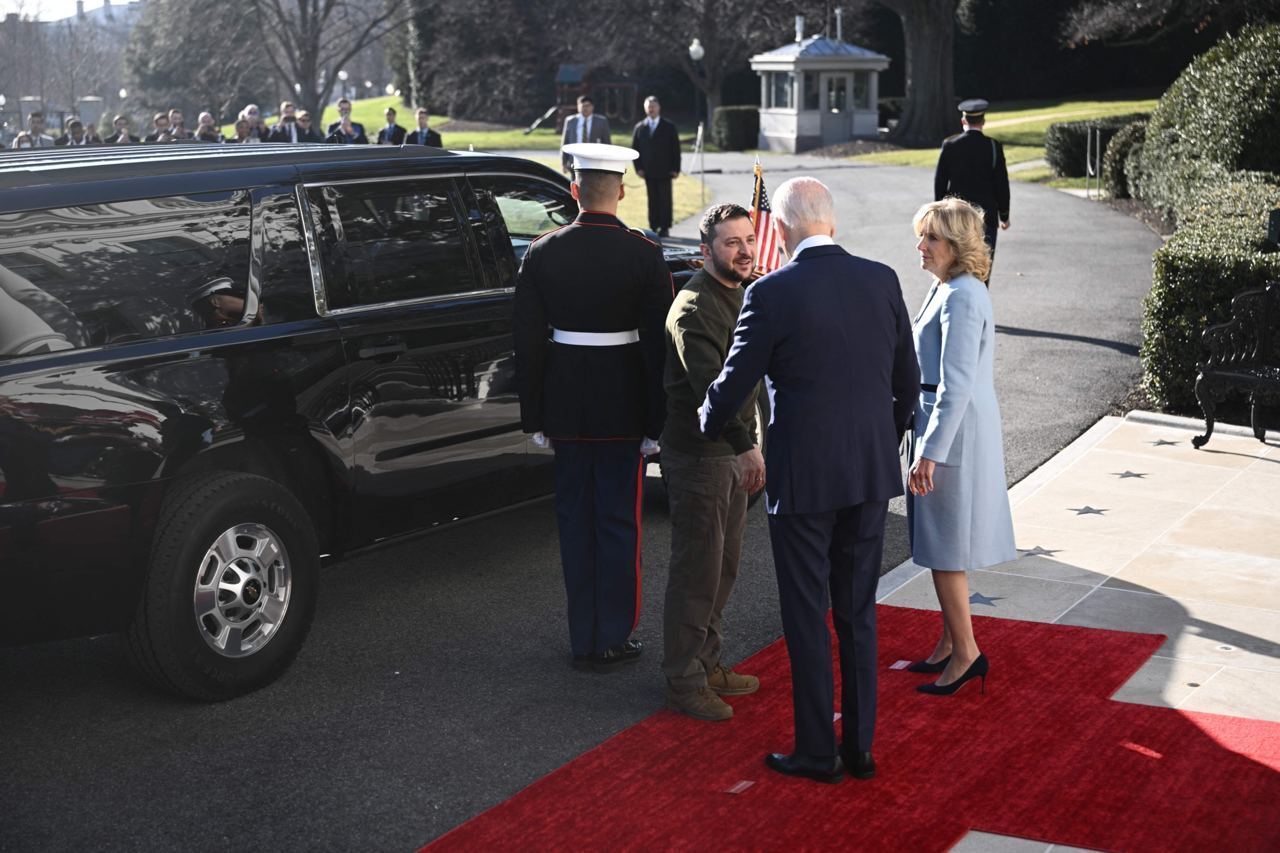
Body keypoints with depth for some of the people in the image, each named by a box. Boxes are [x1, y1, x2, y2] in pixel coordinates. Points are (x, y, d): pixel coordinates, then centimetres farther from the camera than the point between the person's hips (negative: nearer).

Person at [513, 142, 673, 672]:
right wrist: (657, 423, -2)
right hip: (625, 410, -2)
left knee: (575, 523, 12)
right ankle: (614, 640, 14)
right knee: (619, 524, 8)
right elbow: (658, 344, -9)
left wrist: (534, 418, 7)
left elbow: (527, 342, 0)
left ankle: (584, 641, 19)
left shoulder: (542, 254, -3)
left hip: (566, 409, 2)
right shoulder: (644, 256, -9)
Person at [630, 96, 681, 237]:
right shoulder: (639, 128, 8)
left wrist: (676, 169, -5)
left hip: (664, 171, -2)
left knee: (665, 199, -1)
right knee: (652, 200, 3)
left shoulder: (669, 127, 3)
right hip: (648, 171, 2)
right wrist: (638, 167, 0)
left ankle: (665, 228, 3)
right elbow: (635, 149, 10)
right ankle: (653, 227, 7)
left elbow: (676, 149, 1)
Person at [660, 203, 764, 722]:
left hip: (732, 452, 9)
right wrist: (747, 446, -37)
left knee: (723, 567, 18)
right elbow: (709, 385, -31)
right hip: (699, 456, -9)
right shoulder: (696, 308, -20)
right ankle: (684, 683, 9)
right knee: (697, 571, -2)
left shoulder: (742, 295, 11)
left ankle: (708, 664, 31)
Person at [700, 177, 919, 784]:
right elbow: (907, 381, 8)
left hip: (803, 477, -5)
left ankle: (817, 753, 15)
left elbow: (734, 383, -6)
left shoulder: (772, 293, -14)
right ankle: (859, 746, 23)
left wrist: (708, 428, 15)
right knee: (858, 613, 15)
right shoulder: (881, 280, 1)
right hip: (872, 472, 5)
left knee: (807, 618, 7)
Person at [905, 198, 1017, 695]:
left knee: (944, 546, -1)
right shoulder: (946, 289, 11)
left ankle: (966, 652, 9)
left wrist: (930, 454, -23)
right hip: (943, 424, 10)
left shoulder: (961, 299, -20)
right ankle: (951, 642, 27)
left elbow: (956, 386, -23)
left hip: (955, 430, -10)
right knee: (940, 542, 17)